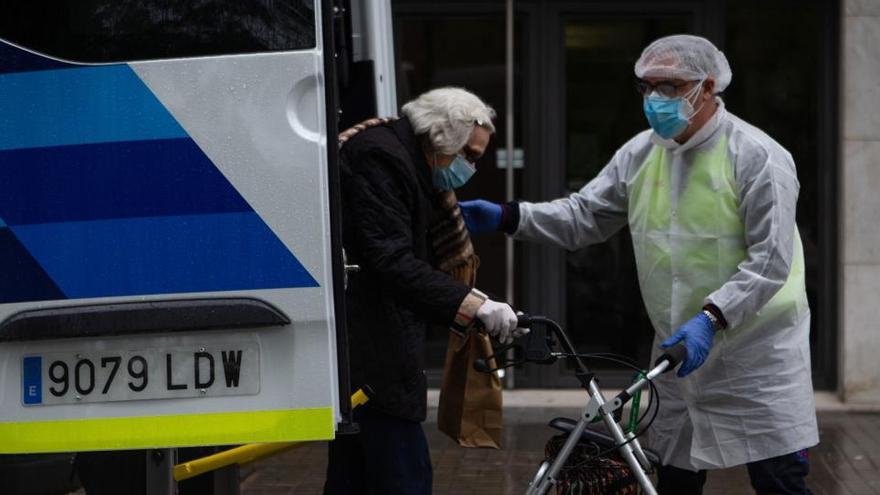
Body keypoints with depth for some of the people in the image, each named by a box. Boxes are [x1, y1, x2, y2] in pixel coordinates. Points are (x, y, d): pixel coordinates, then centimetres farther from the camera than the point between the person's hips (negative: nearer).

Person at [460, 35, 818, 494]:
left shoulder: (758, 157, -14)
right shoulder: (640, 153, 5)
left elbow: (770, 261, -18)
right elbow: (584, 215, 7)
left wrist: (710, 317, -29)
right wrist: (508, 217, -7)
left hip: (758, 351, -6)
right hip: (682, 350, 6)